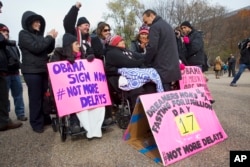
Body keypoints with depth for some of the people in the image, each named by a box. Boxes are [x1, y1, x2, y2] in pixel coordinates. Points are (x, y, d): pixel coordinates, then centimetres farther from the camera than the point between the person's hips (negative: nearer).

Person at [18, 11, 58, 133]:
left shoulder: (38, 34, 18)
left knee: (45, 96, 7)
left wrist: (52, 39, 0)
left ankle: (46, 119, 19)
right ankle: (36, 123, 6)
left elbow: (48, 50, 15)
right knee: (35, 98, -4)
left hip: (43, 70, 7)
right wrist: (49, 37, -11)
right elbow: (36, 47, -17)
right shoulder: (23, 34, -3)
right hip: (31, 71, -6)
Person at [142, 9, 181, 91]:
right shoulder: (167, 25, 21)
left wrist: (145, 63, -5)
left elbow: (152, 48, -18)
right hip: (171, 67, 9)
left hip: (161, 68, -9)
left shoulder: (155, 27, -8)